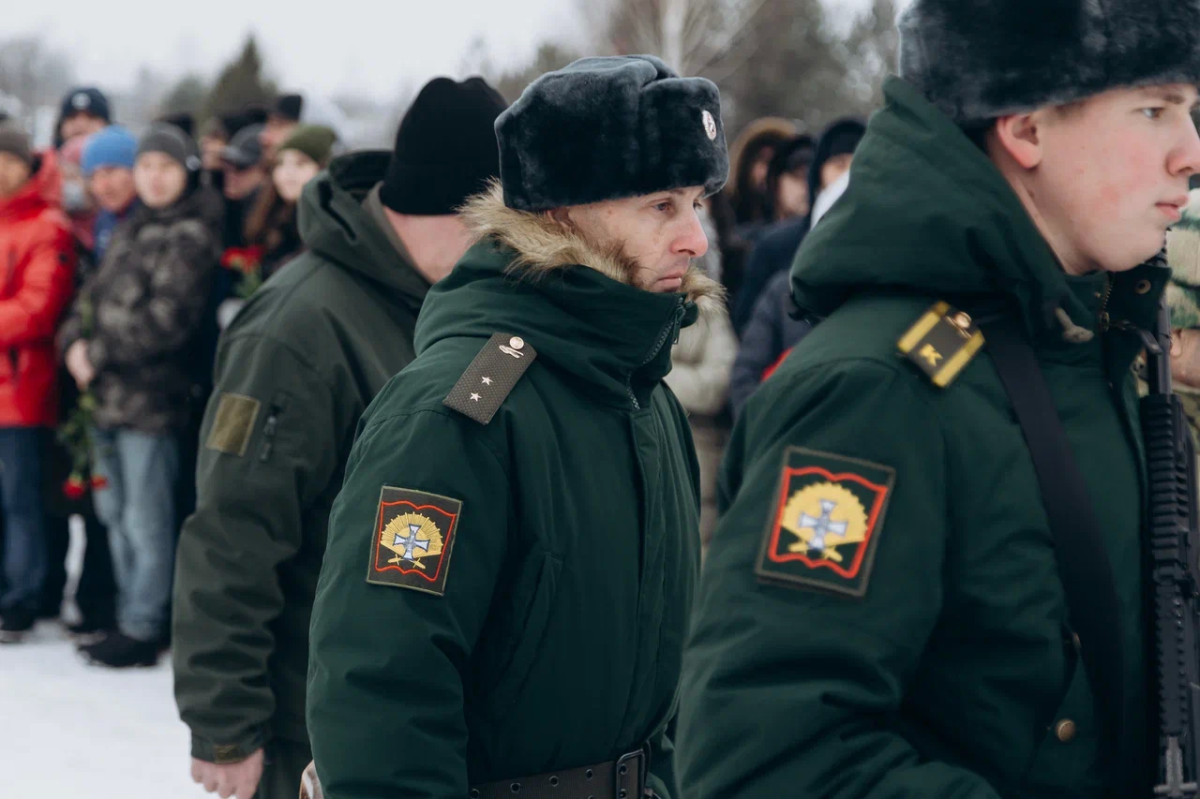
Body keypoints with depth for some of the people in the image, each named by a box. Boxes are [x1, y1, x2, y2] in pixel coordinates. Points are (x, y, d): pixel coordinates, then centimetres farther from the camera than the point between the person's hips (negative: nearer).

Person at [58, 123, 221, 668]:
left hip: (152, 398, -9)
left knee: (146, 521, -4)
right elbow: (93, 296, 18)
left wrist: (99, 353, -12)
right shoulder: (130, 231, 17)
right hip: (109, 397, 9)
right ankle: (128, 618, 25)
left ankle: (142, 630, 3)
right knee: (116, 515, 15)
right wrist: (75, 341, -2)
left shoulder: (190, 236, -8)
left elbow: (166, 320, -16)